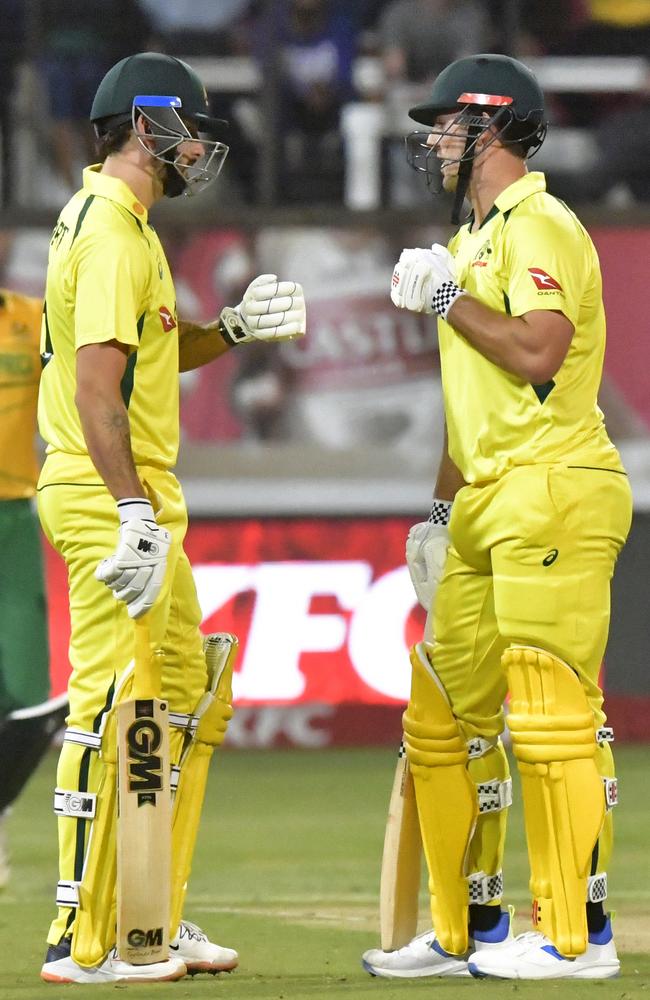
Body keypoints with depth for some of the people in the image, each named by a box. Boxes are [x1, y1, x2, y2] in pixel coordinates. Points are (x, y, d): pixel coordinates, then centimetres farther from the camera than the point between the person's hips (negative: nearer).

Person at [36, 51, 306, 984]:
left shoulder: (106, 221, 17)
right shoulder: (113, 233, -15)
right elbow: (97, 386, -23)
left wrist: (235, 327, 11)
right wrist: (136, 517, -26)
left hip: (141, 500, 11)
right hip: (108, 498, -11)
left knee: (182, 699, 15)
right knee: (111, 711, -10)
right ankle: (83, 942, -8)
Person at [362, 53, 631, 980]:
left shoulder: (539, 227, -9)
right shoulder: (471, 240, 22)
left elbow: (536, 355, -24)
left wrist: (448, 299, -12)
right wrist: (440, 510, 26)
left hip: (553, 498, -10)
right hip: (485, 509, 10)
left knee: (551, 715, -10)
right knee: (443, 715, 10)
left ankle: (575, 933, -8)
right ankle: (465, 930, 16)